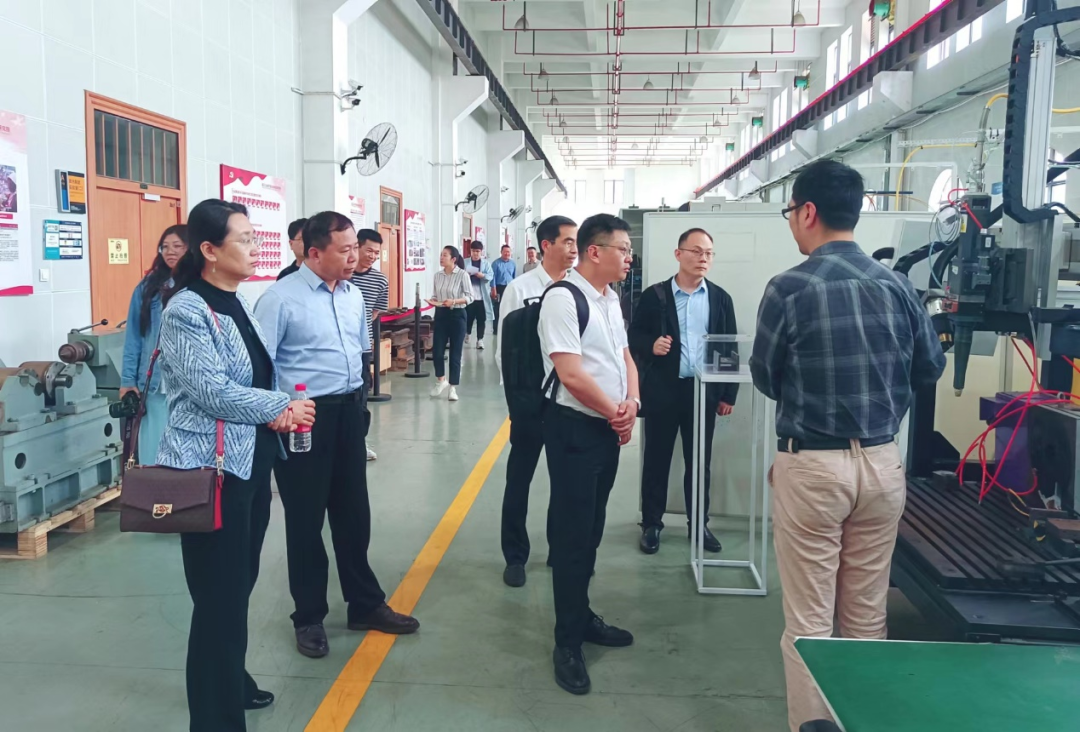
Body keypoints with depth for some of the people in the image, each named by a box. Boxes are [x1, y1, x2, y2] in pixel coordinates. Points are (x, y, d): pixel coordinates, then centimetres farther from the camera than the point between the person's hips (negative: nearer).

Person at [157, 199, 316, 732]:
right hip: (212, 469, -9)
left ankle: (231, 680, 40)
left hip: (252, 463, 9)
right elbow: (210, 390, -22)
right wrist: (282, 407, -15)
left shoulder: (238, 303, 12)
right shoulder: (186, 310, -15)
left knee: (241, 582, 21)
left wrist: (278, 412, -3)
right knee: (220, 596, -1)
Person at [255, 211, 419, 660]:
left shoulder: (353, 294, 8)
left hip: (349, 413, 7)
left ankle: (365, 604, 32)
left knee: (353, 512, 16)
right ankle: (309, 617, 24)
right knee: (305, 518, 7)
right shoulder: (280, 298, -14)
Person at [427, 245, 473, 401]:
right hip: (440, 314, 4)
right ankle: (441, 380, 24)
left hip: (457, 315, -4)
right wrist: (433, 300, -7)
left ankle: (453, 388, 11)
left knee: (455, 353, 2)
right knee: (436, 351, 0)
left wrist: (453, 301, -22)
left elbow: (470, 296, -9)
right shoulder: (437, 275, 5)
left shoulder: (462, 274, -9)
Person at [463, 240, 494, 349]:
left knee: (481, 319, 0)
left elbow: (491, 276, -3)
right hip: (469, 295, 0)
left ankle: (480, 340, 6)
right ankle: (468, 333, 35)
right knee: (469, 317, 8)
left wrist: (483, 275, -22)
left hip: (482, 296, 0)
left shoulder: (486, 263, 5)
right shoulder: (466, 263, 6)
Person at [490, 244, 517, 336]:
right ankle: (495, 329, 6)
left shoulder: (513, 263, 6)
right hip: (499, 287, -4)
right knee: (497, 309, 0)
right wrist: (493, 290, -11)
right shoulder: (496, 263, -5)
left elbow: (515, 277, 11)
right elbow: (493, 276, -6)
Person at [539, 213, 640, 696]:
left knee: (591, 530, 18)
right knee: (572, 533, -1)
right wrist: (616, 413, -10)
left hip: (609, 428, 8)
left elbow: (624, 357, 16)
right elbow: (571, 374, -22)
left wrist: (631, 403, -3)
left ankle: (581, 616, 34)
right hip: (574, 427, -8)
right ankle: (568, 642, 12)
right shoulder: (563, 298, -16)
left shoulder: (610, 299, 12)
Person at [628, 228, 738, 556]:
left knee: (700, 462, 11)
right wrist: (650, 345, -19)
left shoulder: (720, 298, 6)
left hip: (704, 391, 2)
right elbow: (633, 337, 4)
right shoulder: (654, 295, -1)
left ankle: (699, 523, 25)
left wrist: (728, 394, 4)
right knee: (656, 460, 7)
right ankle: (651, 524, 19)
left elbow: (730, 347, 7)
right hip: (662, 390, -2)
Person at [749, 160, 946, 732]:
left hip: (812, 465, -4)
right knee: (867, 614, 16)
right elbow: (930, 367, 11)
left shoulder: (789, 288, -12)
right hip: (882, 463, 5)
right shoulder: (896, 285, 0)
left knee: (808, 619, 6)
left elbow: (765, 379, -2)